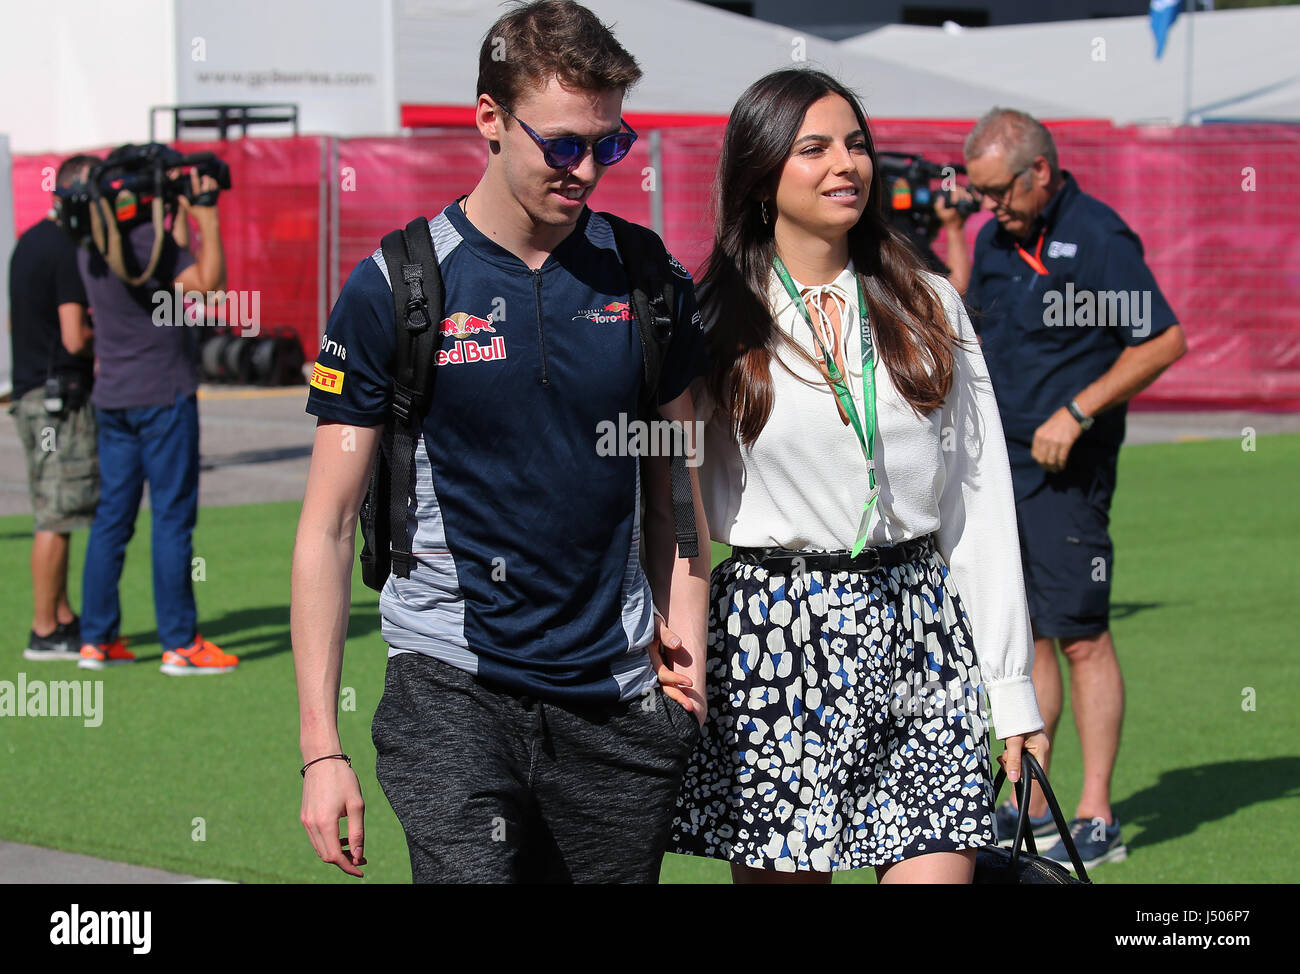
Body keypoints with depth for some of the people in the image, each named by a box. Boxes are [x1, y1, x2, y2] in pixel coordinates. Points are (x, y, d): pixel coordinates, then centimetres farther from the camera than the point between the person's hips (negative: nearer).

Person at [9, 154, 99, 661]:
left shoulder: (28, 242, 14)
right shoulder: (70, 250, -16)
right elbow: (75, 337, -21)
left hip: (29, 389, 10)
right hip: (60, 395, -10)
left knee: (54, 513, 16)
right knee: (58, 517, -6)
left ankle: (63, 618, 23)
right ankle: (44, 633, -3)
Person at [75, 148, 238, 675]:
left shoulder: (91, 242, 9)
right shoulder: (145, 240, -17)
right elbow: (207, 282, -25)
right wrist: (207, 217, -17)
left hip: (112, 396, 8)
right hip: (162, 394, -8)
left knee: (112, 516, 10)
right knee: (172, 518, -4)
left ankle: (96, 638, 12)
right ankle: (180, 644, -2)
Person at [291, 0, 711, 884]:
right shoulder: (393, 289, -4)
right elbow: (328, 526, -2)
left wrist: (684, 641, 0)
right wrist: (321, 746, -7)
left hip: (618, 698, 4)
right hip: (454, 687, -3)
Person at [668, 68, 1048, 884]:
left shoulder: (929, 306, 9)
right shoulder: (717, 323, 1)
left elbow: (981, 500, 8)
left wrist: (1012, 685, 5)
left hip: (918, 630, 2)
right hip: (773, 633, -2)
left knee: (941, 866, -7)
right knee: (784, 870, 1)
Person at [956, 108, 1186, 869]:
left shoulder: (1099, 238, -11)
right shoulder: (995, 240, 12)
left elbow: (1166, 341, -13)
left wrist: (1077, 411, -16)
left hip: (1067, 471, -7)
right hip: (999, 463, 7)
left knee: (1081, 637, -6)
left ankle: (1098, 822, -3)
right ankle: (1029, 806, 17)